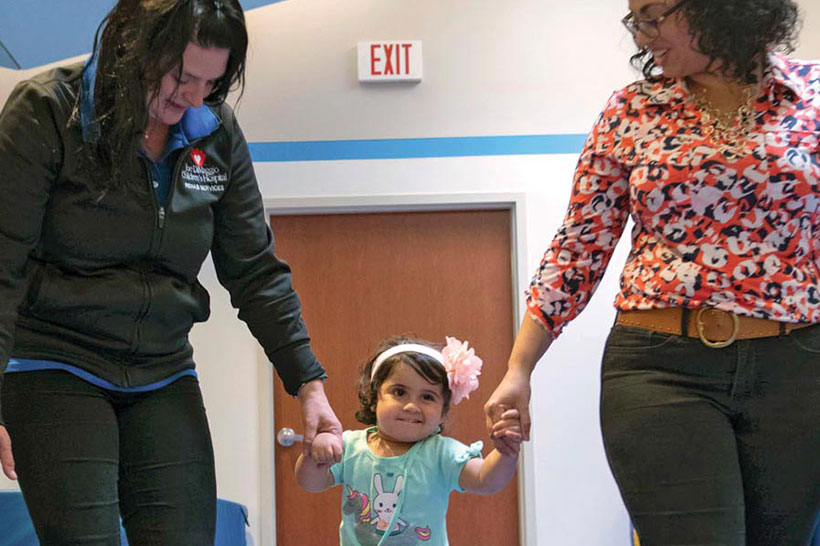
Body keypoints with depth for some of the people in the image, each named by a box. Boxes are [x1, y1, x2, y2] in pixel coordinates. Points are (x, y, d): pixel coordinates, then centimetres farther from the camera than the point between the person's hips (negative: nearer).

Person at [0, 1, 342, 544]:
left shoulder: (217, 132, 3)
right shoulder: (46, 111, -10)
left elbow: (255, 270, 8)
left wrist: (308, 382, 2)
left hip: (164, 377, 4)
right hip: (56, 370, -4)